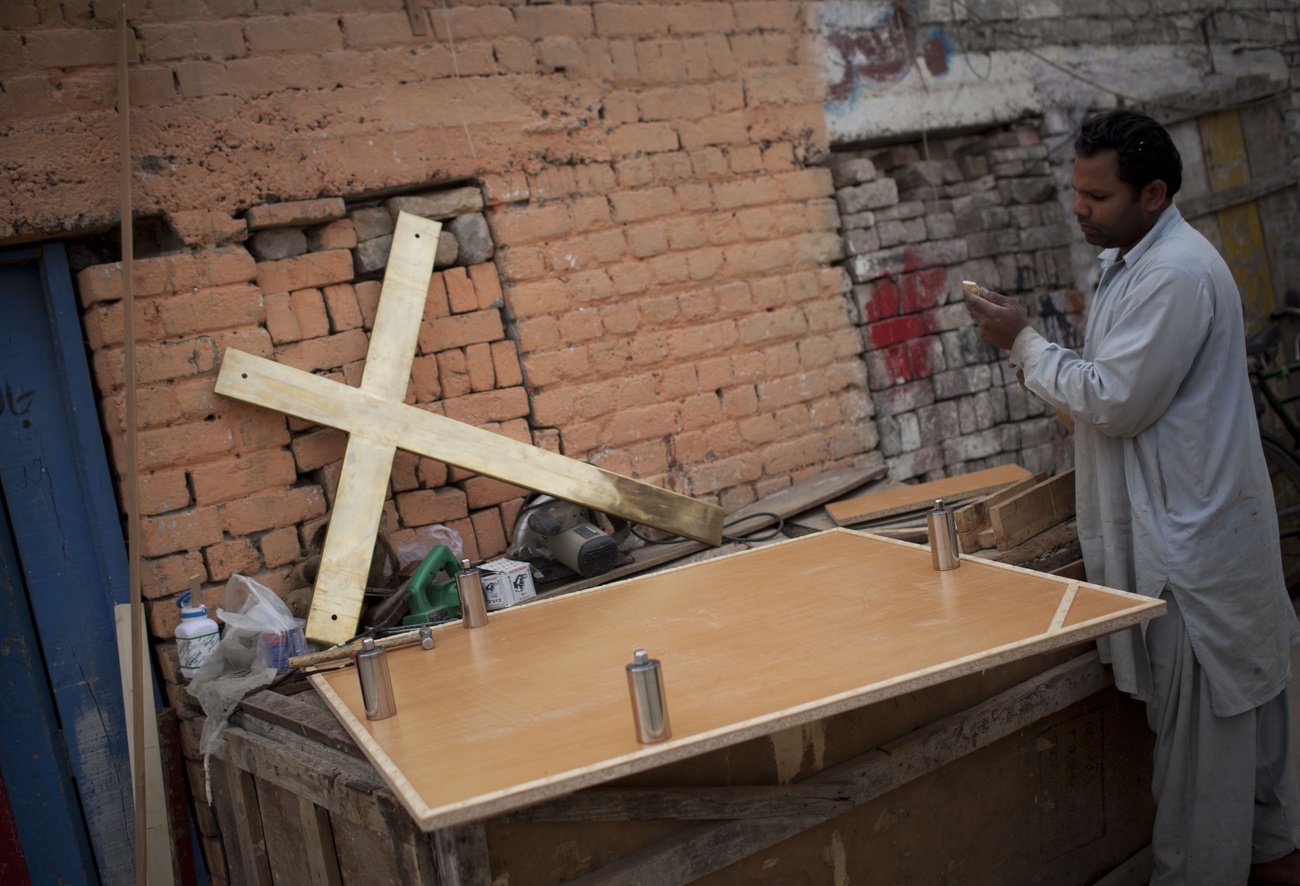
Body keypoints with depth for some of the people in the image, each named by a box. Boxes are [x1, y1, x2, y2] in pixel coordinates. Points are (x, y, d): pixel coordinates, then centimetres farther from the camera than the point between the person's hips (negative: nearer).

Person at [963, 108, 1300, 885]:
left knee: (1203, 711, -1)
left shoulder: (1177, 275, -20)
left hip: (1192, 534, -11)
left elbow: (1116, 401, -21)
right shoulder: (1136, 261, 12)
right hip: (1180, 522, 11)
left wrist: (1024, 342, -14)